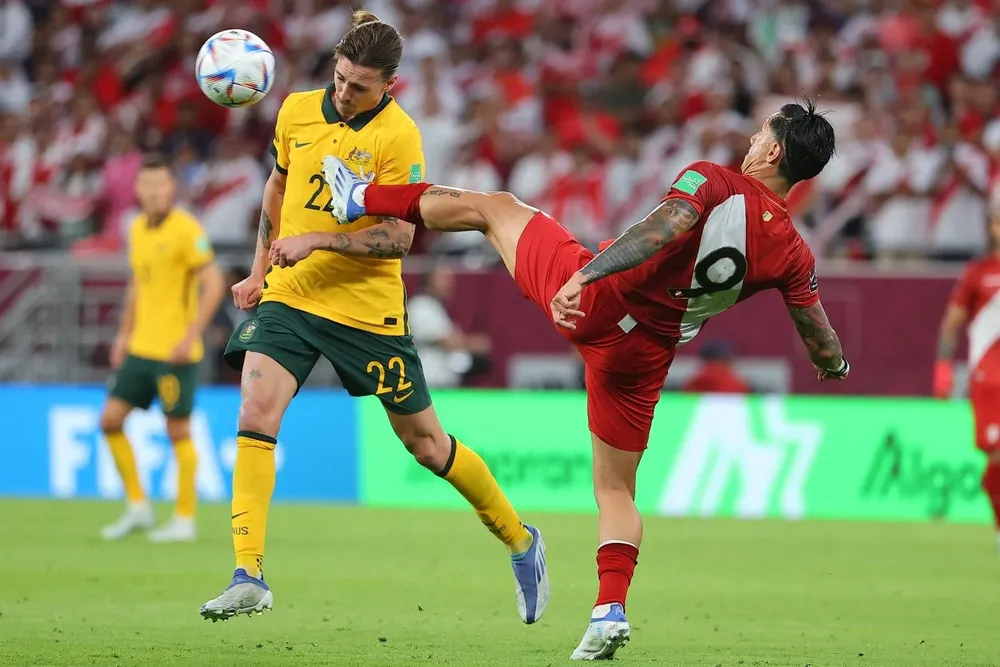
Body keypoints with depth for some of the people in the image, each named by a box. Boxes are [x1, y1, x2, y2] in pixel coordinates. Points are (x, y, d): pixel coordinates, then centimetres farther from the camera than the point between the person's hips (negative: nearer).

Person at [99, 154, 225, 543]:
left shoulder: (186, 229, -13)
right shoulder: (138, 229, 10)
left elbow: (214, 285, -17)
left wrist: (191, 337, -21)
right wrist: (124, 334, 17)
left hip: (175, 351, -8)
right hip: (141, 347, 8)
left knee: (178, 431, -2)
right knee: (111, 421, 4)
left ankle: (184, 520, 7)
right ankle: (137, 507, 13)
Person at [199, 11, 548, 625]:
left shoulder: (398, 135, -13)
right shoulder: (297, 111, 3)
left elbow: (399, 237, -16)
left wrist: (317, 241, -25)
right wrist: (262, 268, 21)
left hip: (367, 308, -4)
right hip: (289, 296, 4)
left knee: (425, 442, 7)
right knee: (255, 413, -18)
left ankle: (521, 541, 30)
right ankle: (249, 578, -19)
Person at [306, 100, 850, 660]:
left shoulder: (712, 181, -13)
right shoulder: (793, 255, -1)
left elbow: (661, 230, -29)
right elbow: (825, 347, 5)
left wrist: (583, 275, -36)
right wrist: (834, 365, 28)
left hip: (593, 301, -3)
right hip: (642, 358, 3)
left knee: (493, 206, 20)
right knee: (617, 489, 18)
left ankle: (360, 198, 31)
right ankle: (610, 610, 0)